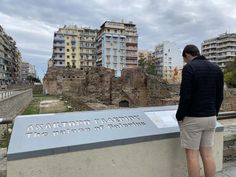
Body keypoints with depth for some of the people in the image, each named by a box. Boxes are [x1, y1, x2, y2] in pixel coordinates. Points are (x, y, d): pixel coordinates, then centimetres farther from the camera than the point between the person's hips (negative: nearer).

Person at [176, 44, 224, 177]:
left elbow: (185, 97, -19)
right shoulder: (217, 69, 7)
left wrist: (179, 117, -7)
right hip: (210, 118, 7)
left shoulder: (189, 68, -13)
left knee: (192, 155, 5)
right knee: (207, 154, 14)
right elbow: (219, 96, 8)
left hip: (192, 118, -6)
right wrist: (214, 114, 17)